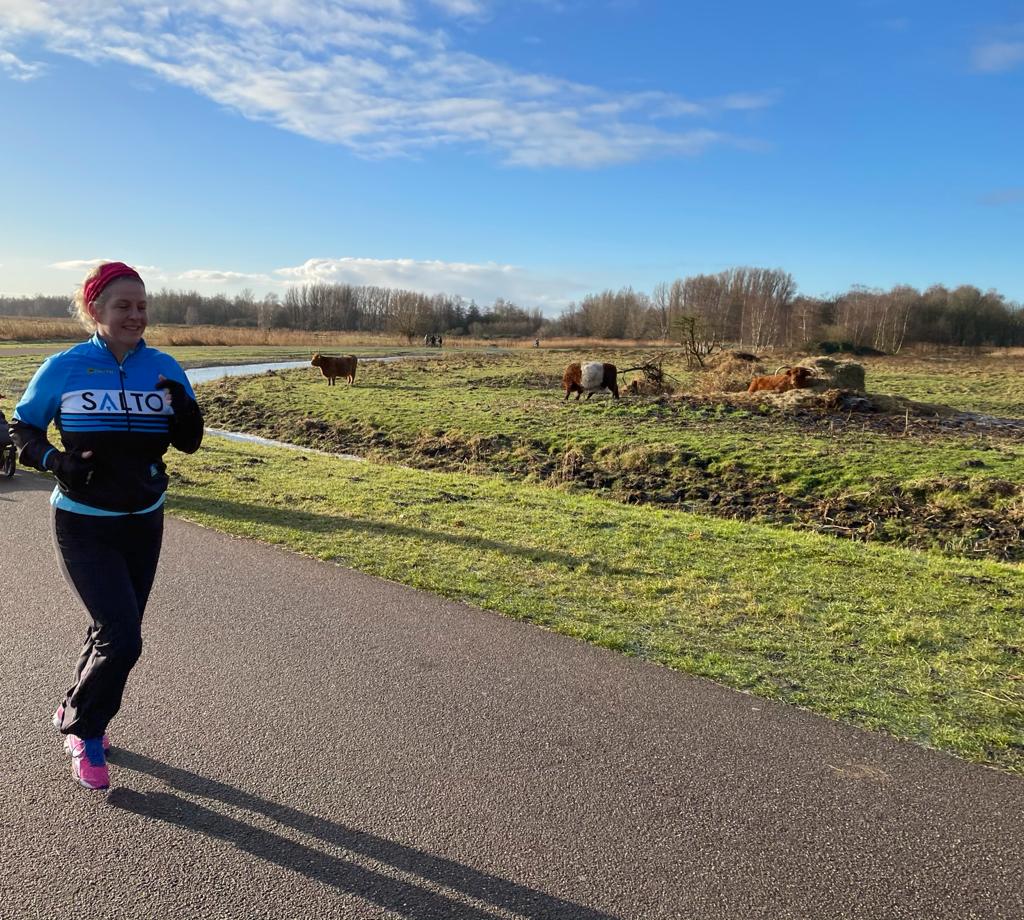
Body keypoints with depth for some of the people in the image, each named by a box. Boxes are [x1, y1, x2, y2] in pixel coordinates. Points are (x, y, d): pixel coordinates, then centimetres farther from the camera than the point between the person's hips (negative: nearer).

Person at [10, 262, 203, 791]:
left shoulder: (163, 369, -4)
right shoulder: (64, 368, -10)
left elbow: (189, 444, -1)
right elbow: (22, 428, 2)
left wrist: (184, 410, -22)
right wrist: (55, 462, -18)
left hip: (144, 523, 4)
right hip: (83, 526, -4)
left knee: (112, 631, 17)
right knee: (122, 639, -10)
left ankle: (78, 716, 43)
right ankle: (80, 726, 19)